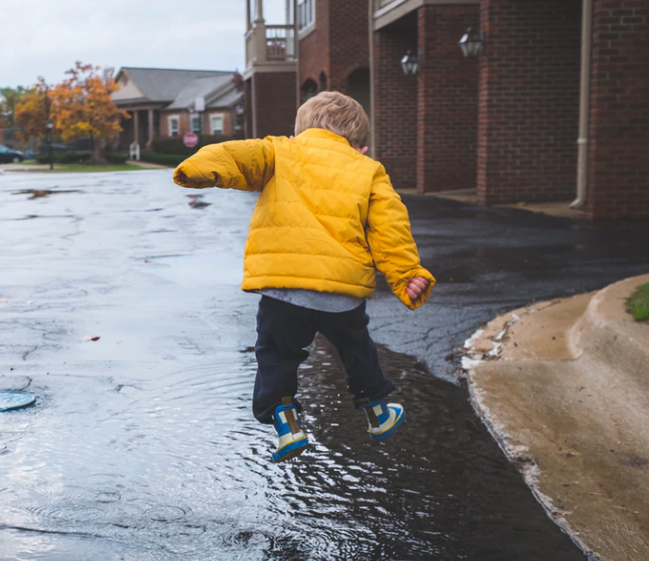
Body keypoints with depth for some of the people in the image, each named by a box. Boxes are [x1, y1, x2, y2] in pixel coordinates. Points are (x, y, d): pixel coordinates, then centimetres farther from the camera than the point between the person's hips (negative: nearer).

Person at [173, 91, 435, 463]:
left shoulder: (279, 151, 15)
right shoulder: (369, 171, 18)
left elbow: (241, 156, -6)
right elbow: (390, 230, 8)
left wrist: (206, 168, -24)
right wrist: (408, 276, 9)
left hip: (281, 286, -2)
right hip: (344, 286, 2)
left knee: (277, 355, 19)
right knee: (356, 348, 26)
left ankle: (285, 422, 8)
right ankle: (377, 413, 41)